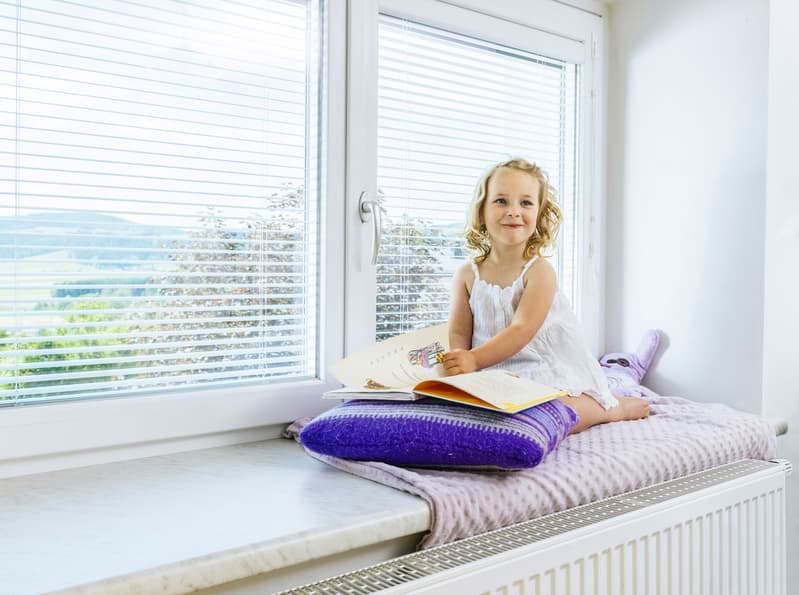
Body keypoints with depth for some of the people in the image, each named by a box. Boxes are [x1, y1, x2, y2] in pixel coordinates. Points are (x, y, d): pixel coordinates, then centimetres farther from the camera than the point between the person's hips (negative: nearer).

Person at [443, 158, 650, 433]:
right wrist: (457, 359, -22)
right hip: (498, 377, 6)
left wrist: (474, 359, -33)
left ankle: (611, 408, 4)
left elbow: (522, 331, -21)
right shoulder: (467, 275, 3)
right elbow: (459, 332, 1)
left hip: (553, 374, -6)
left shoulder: (540, 271, -11)